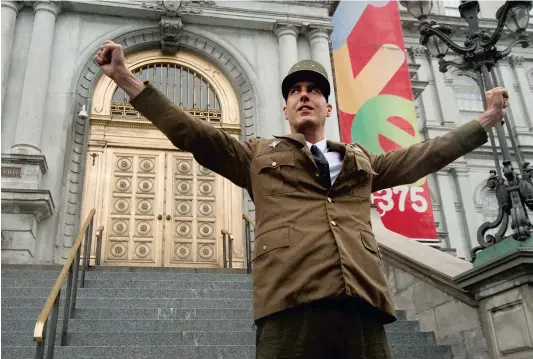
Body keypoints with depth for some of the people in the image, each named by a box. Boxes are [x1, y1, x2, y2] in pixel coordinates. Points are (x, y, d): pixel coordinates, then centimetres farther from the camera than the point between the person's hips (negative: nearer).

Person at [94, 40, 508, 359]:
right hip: (290, 306, -2)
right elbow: (191, 132, 17)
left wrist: (486, 120, 39)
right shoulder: (259, 155, 23)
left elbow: (427, 153, 34)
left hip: (362, 309, 3)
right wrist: (126, 78, 14)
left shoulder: (362, 161, 29)